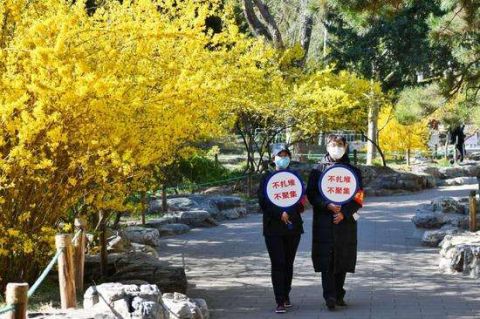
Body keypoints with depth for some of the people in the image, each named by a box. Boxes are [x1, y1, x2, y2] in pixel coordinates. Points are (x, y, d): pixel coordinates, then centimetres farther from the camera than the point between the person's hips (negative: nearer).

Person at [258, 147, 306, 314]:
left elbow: (302, 200, 11)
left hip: (293, 226, 3)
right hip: (273, 227, -3)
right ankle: (280, 301, -10)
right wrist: (280, 214, -16)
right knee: (278, 264, -8)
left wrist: (289, 212, -9)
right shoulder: (267, 177, 4)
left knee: (288, 263, 8)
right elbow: (263, 201, -4)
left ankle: (286, 296, 19)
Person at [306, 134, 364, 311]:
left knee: (343, 260, 4)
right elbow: (311, 194, 1)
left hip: (345, 222, 2)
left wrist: (344, 213, -9)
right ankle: (329, 296, -14)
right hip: (324, 221, -2)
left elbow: (359, 197, 5)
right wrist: (327, 205, -15)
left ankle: (339, 295, 14)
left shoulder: (353, 171, 9)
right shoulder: (318, 170, 6)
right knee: (326, 259, -10)